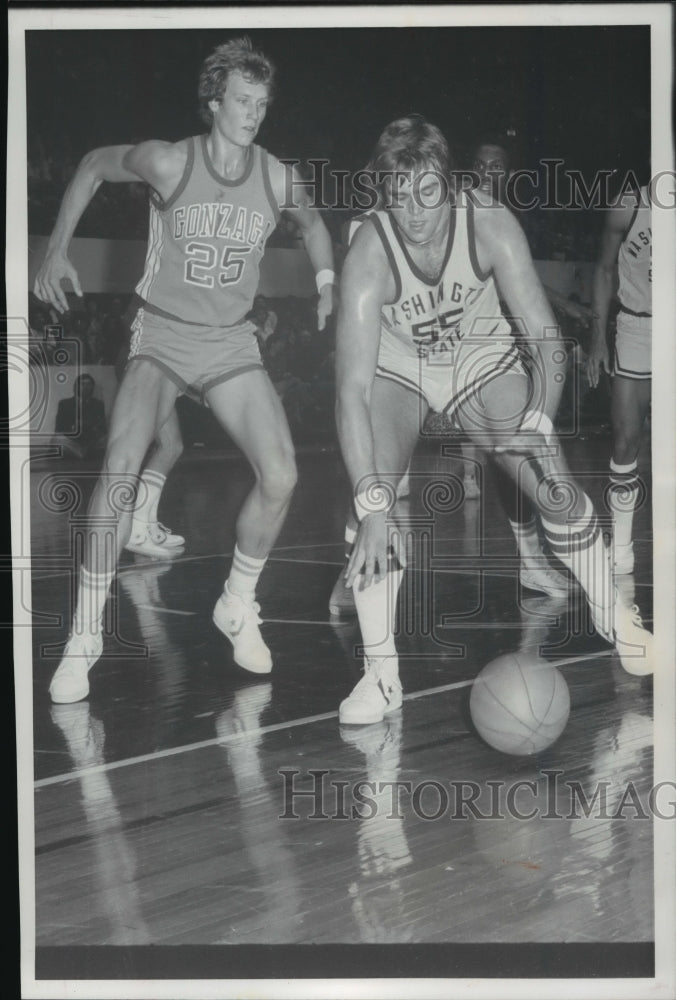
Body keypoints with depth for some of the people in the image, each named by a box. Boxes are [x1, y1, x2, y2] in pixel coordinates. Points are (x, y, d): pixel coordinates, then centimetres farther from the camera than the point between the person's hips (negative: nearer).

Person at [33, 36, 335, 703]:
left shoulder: (279, 180, -4)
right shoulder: (168, 162, -13)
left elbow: (312, 225, 20)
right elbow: (93, 166, 6)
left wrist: (327, 284, 10)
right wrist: (57, 250, 3)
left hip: (230, 343, 3)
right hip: (160, 334, -3)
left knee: (280, 478, -13)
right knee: (120, 468, -25)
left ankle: (238, 607, 13)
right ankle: (84, 638, -14)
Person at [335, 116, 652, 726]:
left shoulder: (491, 225, -28)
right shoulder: (369, 254, -33)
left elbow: (547, 339, -25)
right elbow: (352, 388, -38)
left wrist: (537, 422, -43)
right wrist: (372, 506, -46)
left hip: (482, 356, 2)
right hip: (394, 368, -1)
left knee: (556, 487, -7)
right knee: (374, 498, -22)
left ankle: (617, 620, 18)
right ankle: (382, 676, -13)